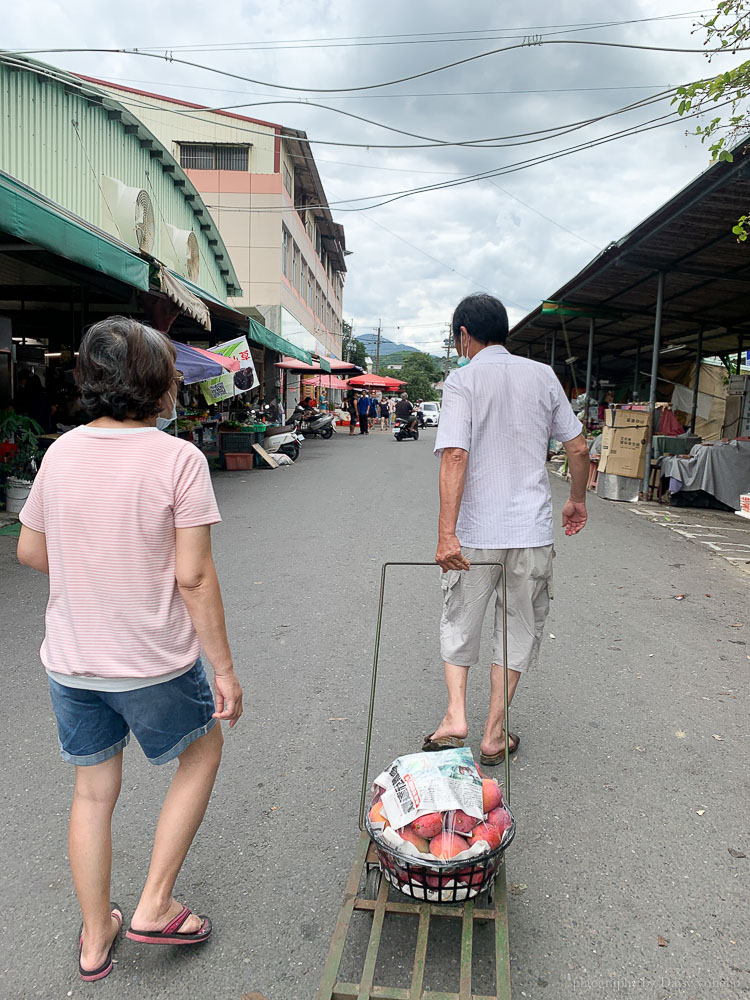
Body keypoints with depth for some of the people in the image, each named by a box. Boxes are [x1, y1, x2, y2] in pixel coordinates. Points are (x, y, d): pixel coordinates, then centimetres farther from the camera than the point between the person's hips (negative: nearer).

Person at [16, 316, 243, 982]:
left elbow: (30, 551, 8)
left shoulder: (61, 452, -1)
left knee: (94, 792, 21)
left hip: (70, 660, 5)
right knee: (202, 753, 22)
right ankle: (155, 907, 26)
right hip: (155, 661, -5)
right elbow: (193, 577, -19)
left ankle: (96, 939, 38)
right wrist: (225, 669, -11)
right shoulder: (178, 459, -17)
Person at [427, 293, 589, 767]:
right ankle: (494, 736, 22)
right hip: (533, 531, 3)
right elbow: (578, 447, 7)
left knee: (459, 621, 19)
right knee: (519, 629, 15)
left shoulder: (463, 379, -6)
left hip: (476, 531, -2)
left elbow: (455, 455, -18)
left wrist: (446, 533, -23)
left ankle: (456, 715, 11)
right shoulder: (543, 374, 5)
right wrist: (577, 500, 23)